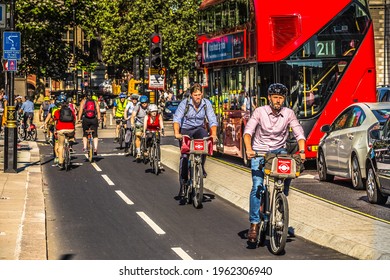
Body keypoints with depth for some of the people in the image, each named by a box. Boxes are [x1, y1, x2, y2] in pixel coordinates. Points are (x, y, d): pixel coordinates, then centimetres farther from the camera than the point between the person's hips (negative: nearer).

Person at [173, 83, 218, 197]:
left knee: (204, 136, -33)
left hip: (199, 129, 1)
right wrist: (177, 133, -40)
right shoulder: (185, 103, -15)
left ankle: (201, 167, -18)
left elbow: (212, 120, -13)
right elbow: (177, 119, -23)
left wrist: (213, 134, -30)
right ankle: (183, 185, -2)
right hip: (185, 130, -1)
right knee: (184, 156, -10)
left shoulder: (206, 104, -9)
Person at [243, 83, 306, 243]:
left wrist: (302, 151, -26)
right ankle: (254, 224, -14)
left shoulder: (288, 114, -3)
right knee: (257, 186, -16)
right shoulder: (260, 112, -8)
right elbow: (248, 130, -17)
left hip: (279, 150, 2)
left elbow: (299, 133, -8)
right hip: (259, 152, -2)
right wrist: (249, 149, -35)